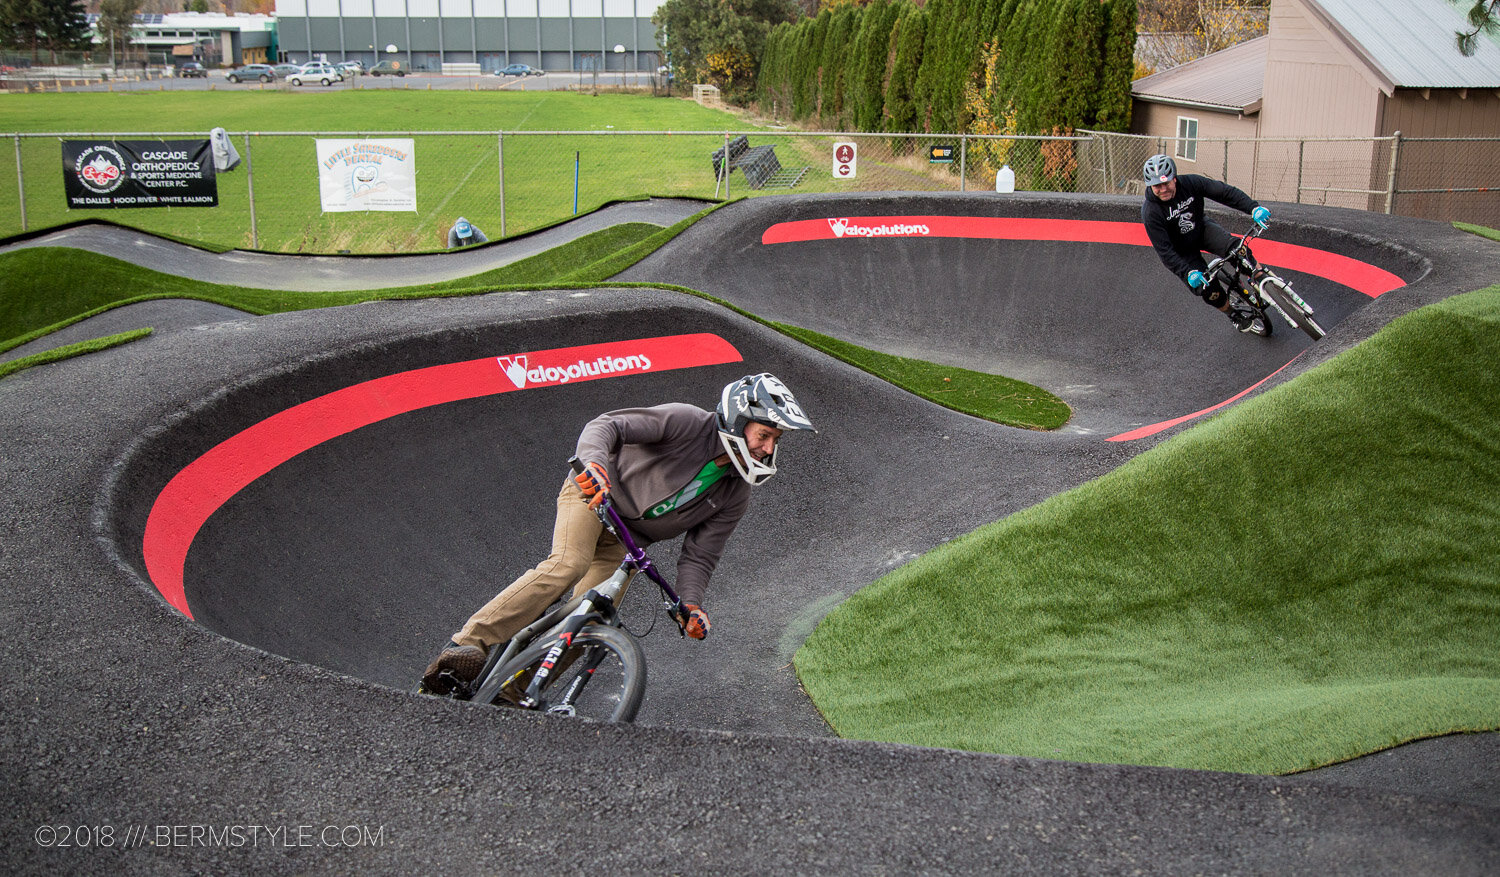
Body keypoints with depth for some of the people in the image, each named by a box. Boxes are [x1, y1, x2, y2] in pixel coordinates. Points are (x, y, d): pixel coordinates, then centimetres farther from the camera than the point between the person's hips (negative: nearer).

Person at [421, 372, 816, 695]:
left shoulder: (735, 497, -5)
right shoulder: (687, 422, -21)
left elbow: (699, 557, -5)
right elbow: (607, 425, -27)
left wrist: (691, 604, -25)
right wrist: (595, 462, -49)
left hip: (626, 542, 6)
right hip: (596, 494, -6)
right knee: (568, 565, -32)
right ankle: (468, 644, -33)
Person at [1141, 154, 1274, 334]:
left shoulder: (1190, 183, -22)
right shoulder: (1150, 212, -29)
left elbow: (1224, 192, -21)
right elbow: (1164, 251, -30)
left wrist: (1254, 207, -34)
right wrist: (1188, 272, -40)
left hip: (1202, 230, 2)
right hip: (1182, 250, -2)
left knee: (1236, 248, -26)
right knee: (1208, 290, -15)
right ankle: (1236, 316, 12)